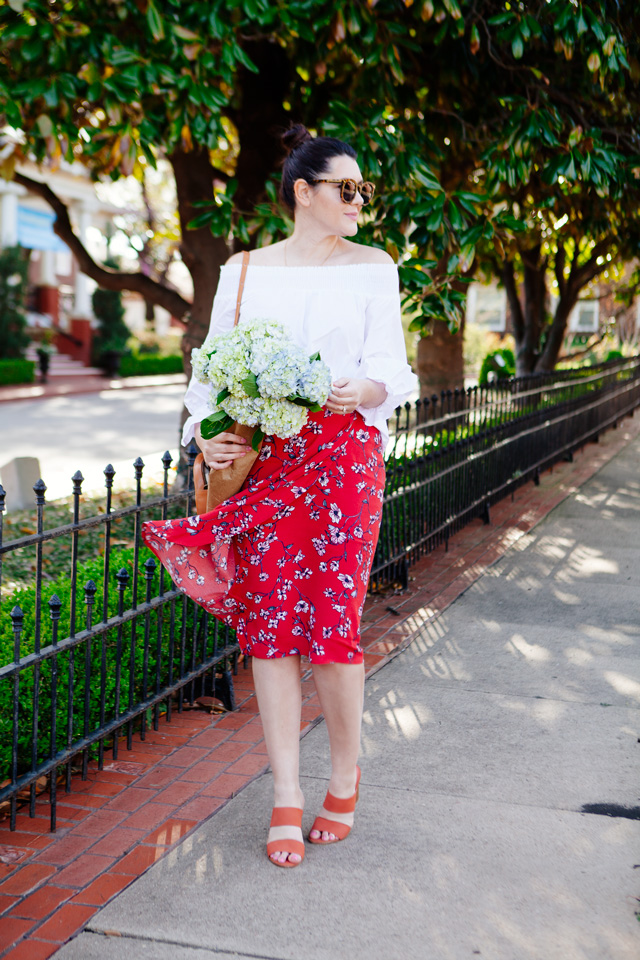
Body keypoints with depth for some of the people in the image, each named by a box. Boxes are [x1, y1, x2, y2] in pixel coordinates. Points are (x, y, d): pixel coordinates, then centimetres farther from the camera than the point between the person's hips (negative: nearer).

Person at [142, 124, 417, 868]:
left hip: (344, 454, -1)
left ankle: (345, 779, 20)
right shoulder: (244, 270, 12)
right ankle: (285, 797, 13)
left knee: (332, 622, -5)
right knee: (268, 624, 1)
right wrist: (206, 434, -11)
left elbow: (389, 366, 1)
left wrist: (362, 390, -22)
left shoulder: (372, 266, 9)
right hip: (259, 458, 2)